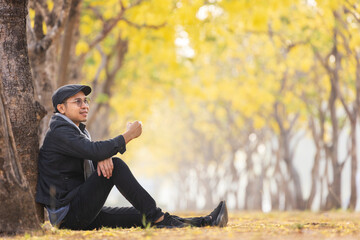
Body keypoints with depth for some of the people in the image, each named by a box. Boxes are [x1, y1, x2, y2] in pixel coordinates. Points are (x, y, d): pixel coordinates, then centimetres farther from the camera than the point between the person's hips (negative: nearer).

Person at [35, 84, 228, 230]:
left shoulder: (79, 130, 21)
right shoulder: (59, 132, -12)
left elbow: (94, 152, 9)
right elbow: (94, 150, -27)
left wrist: (103, 157, -17)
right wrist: (128, 136, -15)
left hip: (82, 217, 9)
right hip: (67, 214, -9)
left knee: (144, 217, -4)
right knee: (116, 165, -22)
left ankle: (205, 222, -12)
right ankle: (158, 218, -21)